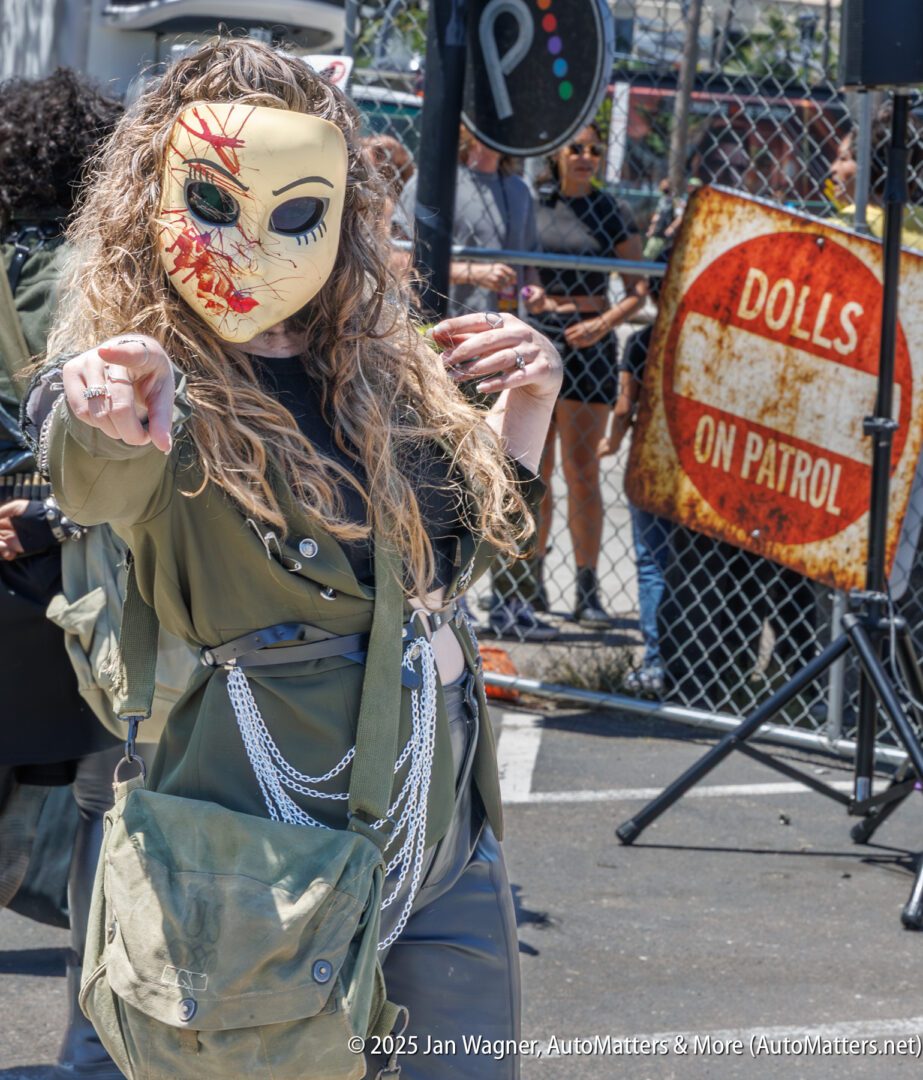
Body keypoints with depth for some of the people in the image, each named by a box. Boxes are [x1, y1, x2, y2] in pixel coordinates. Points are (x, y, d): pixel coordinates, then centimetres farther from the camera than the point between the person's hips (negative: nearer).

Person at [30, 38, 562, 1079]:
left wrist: (527, 404, 6)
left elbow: (466, 543, 22)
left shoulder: (377, 362, 6)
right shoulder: (154, 385, -13)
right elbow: (94, 483, -38)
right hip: (270, 843, -6)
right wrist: (110, 422, -61)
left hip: (447, 829, 6)